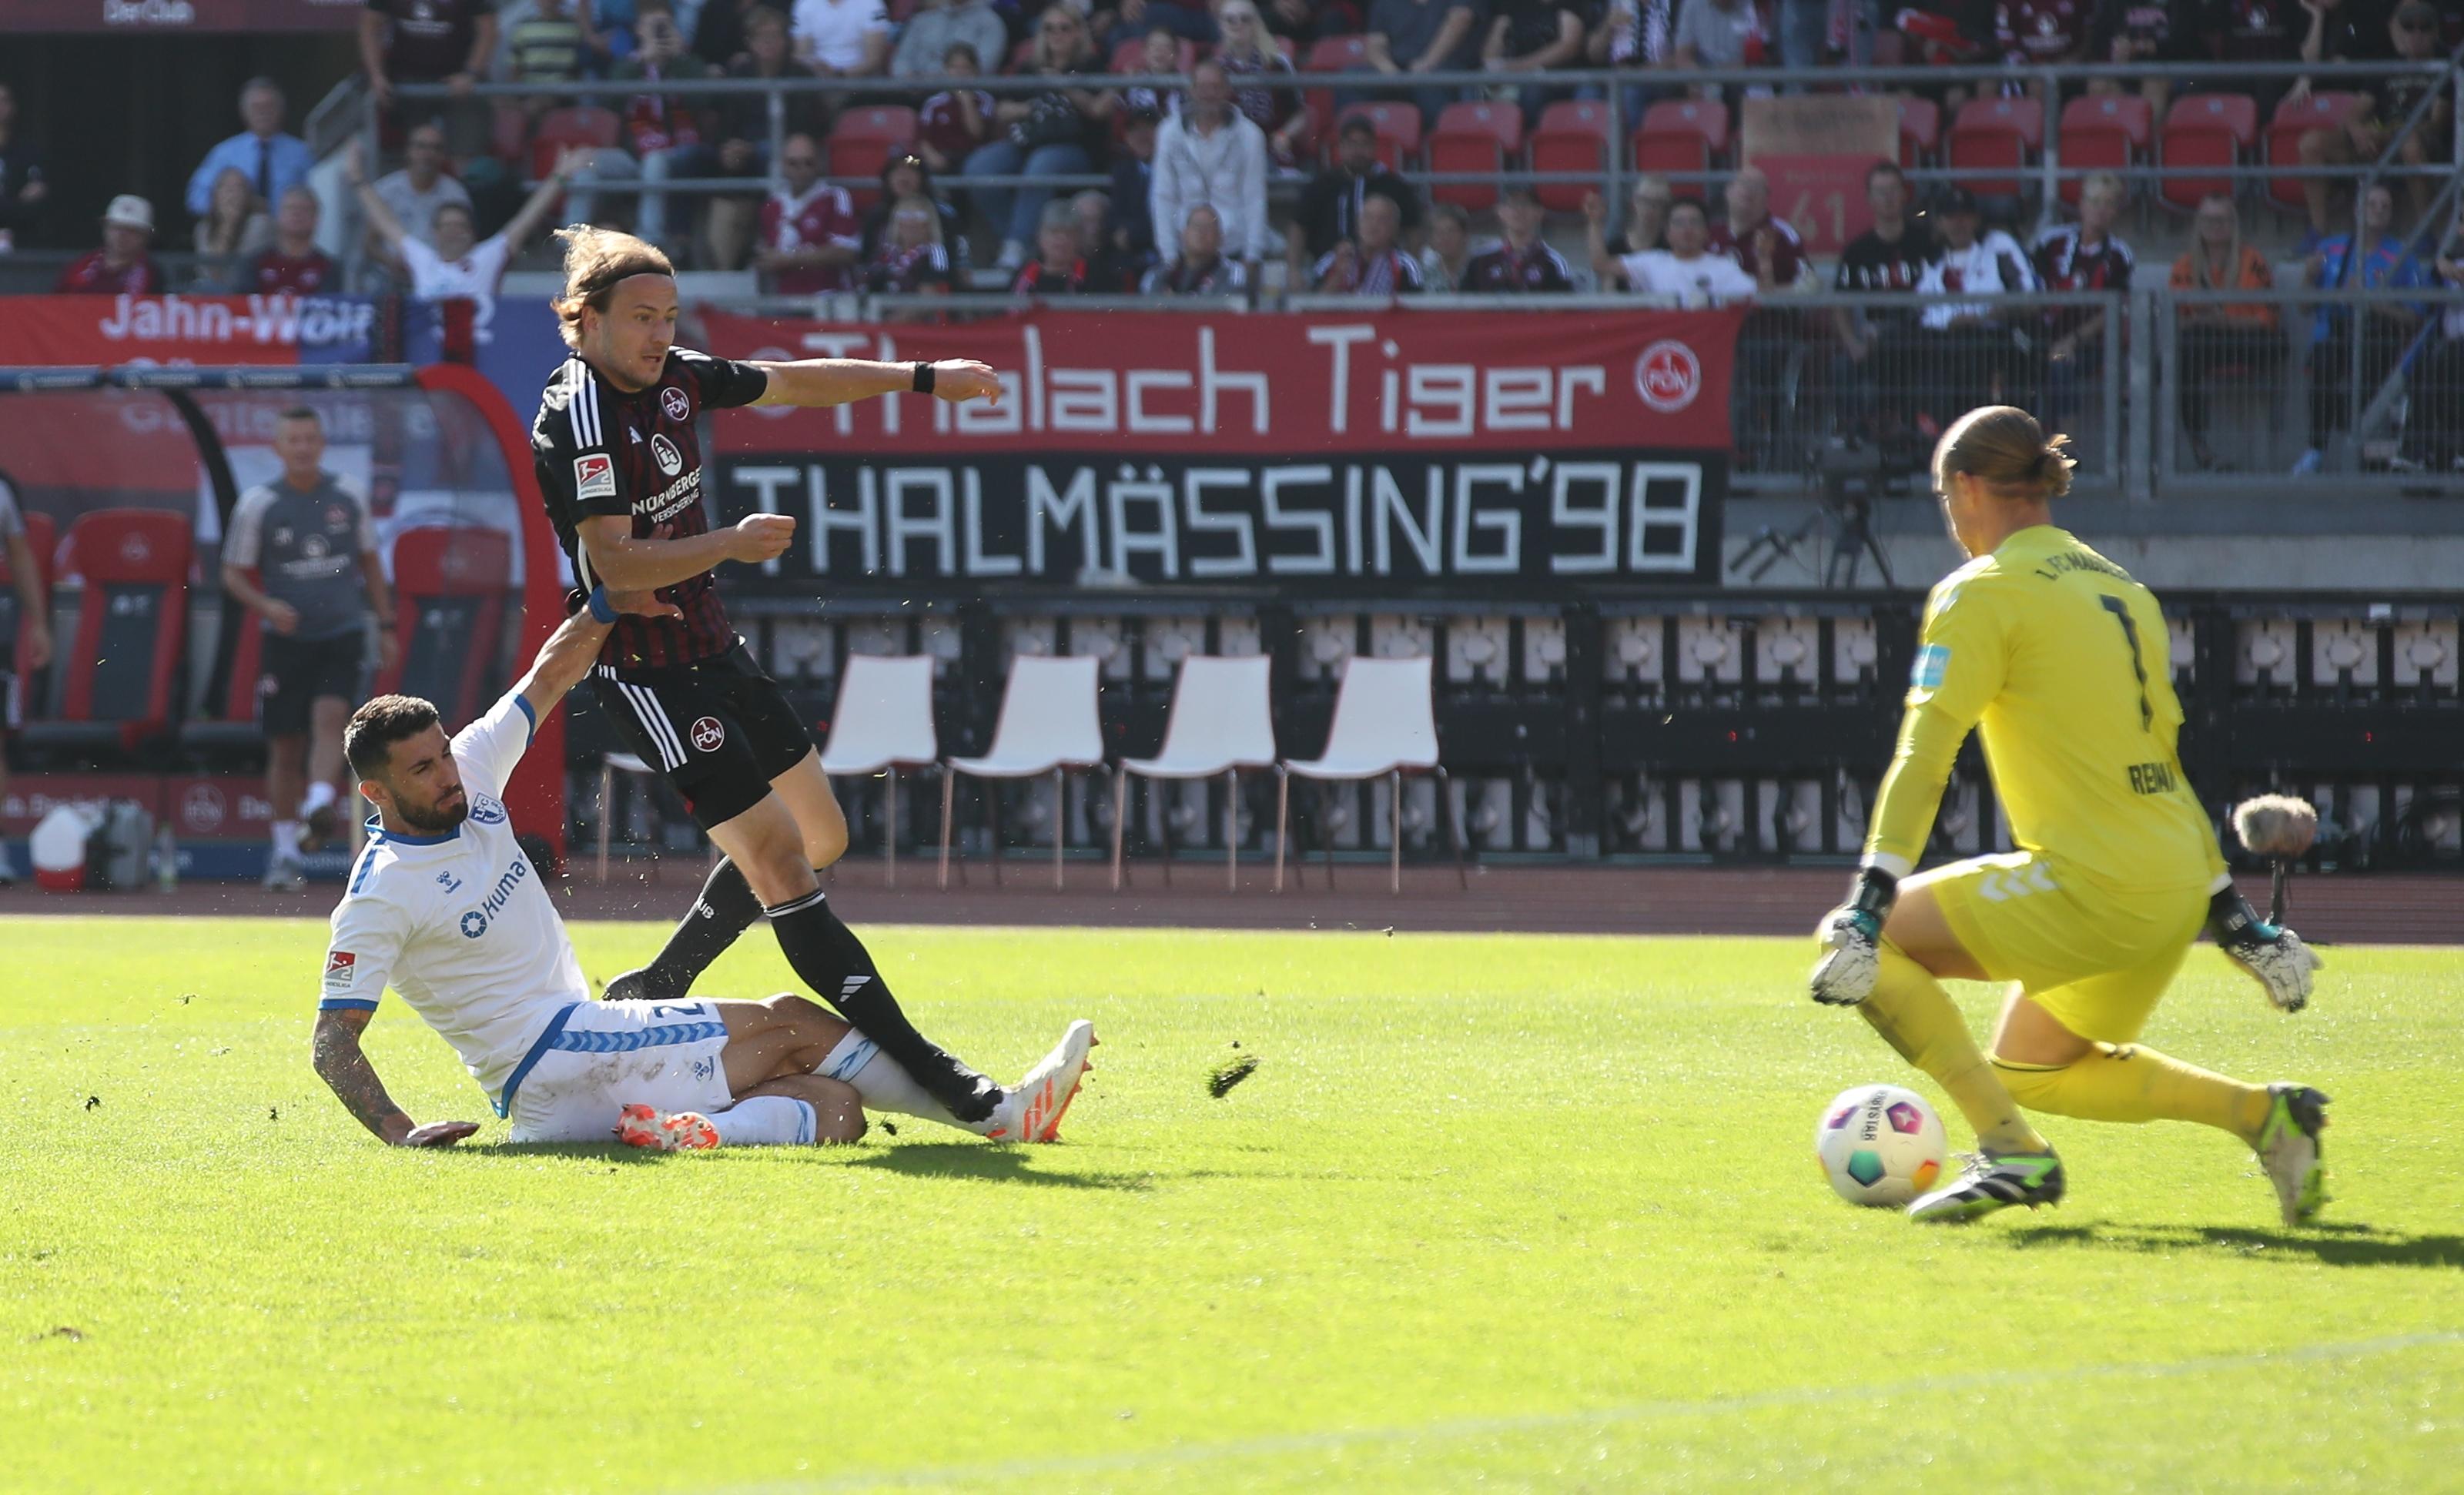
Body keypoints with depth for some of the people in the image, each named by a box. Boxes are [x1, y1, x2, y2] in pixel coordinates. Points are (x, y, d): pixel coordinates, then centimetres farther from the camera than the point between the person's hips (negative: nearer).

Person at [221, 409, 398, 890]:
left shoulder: (346, 498, 4)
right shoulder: (258, 504, -2)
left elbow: (369, 562, 16)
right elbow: (233, 574, 3)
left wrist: (385, 627, 14)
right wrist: (265, 605, -16)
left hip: (342, 634, 1)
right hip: (286, 638, 0)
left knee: (330, 715, -24)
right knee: (285, 749, 3)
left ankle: (319, 805, -37)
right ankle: (285, 850, 12)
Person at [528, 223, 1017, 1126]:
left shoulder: (674, 378, 5)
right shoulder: (576, 417, -19)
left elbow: (794, 384, 19)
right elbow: (615, 562, -27)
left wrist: (924, 379, 20)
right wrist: (731, 544, -30)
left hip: (713, 649, 10)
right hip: (647, 673, -10)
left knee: (818, 837, 16)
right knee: (777, 857, -14)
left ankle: (657, 988, 26)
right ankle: (915, 1063, -17)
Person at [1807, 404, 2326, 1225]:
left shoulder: (1982, 593, -5)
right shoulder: (2124, 591, 18)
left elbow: (1922, 757, -13)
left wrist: (1869, 903, -18)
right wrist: (2233, 917, 23)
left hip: (2095, 892, -8)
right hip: (2177, 893, 8)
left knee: (1863, 942, -2)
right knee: (2027, 1070, 24)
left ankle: (2010, 1152, -10)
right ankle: (2264, 1113, 14)